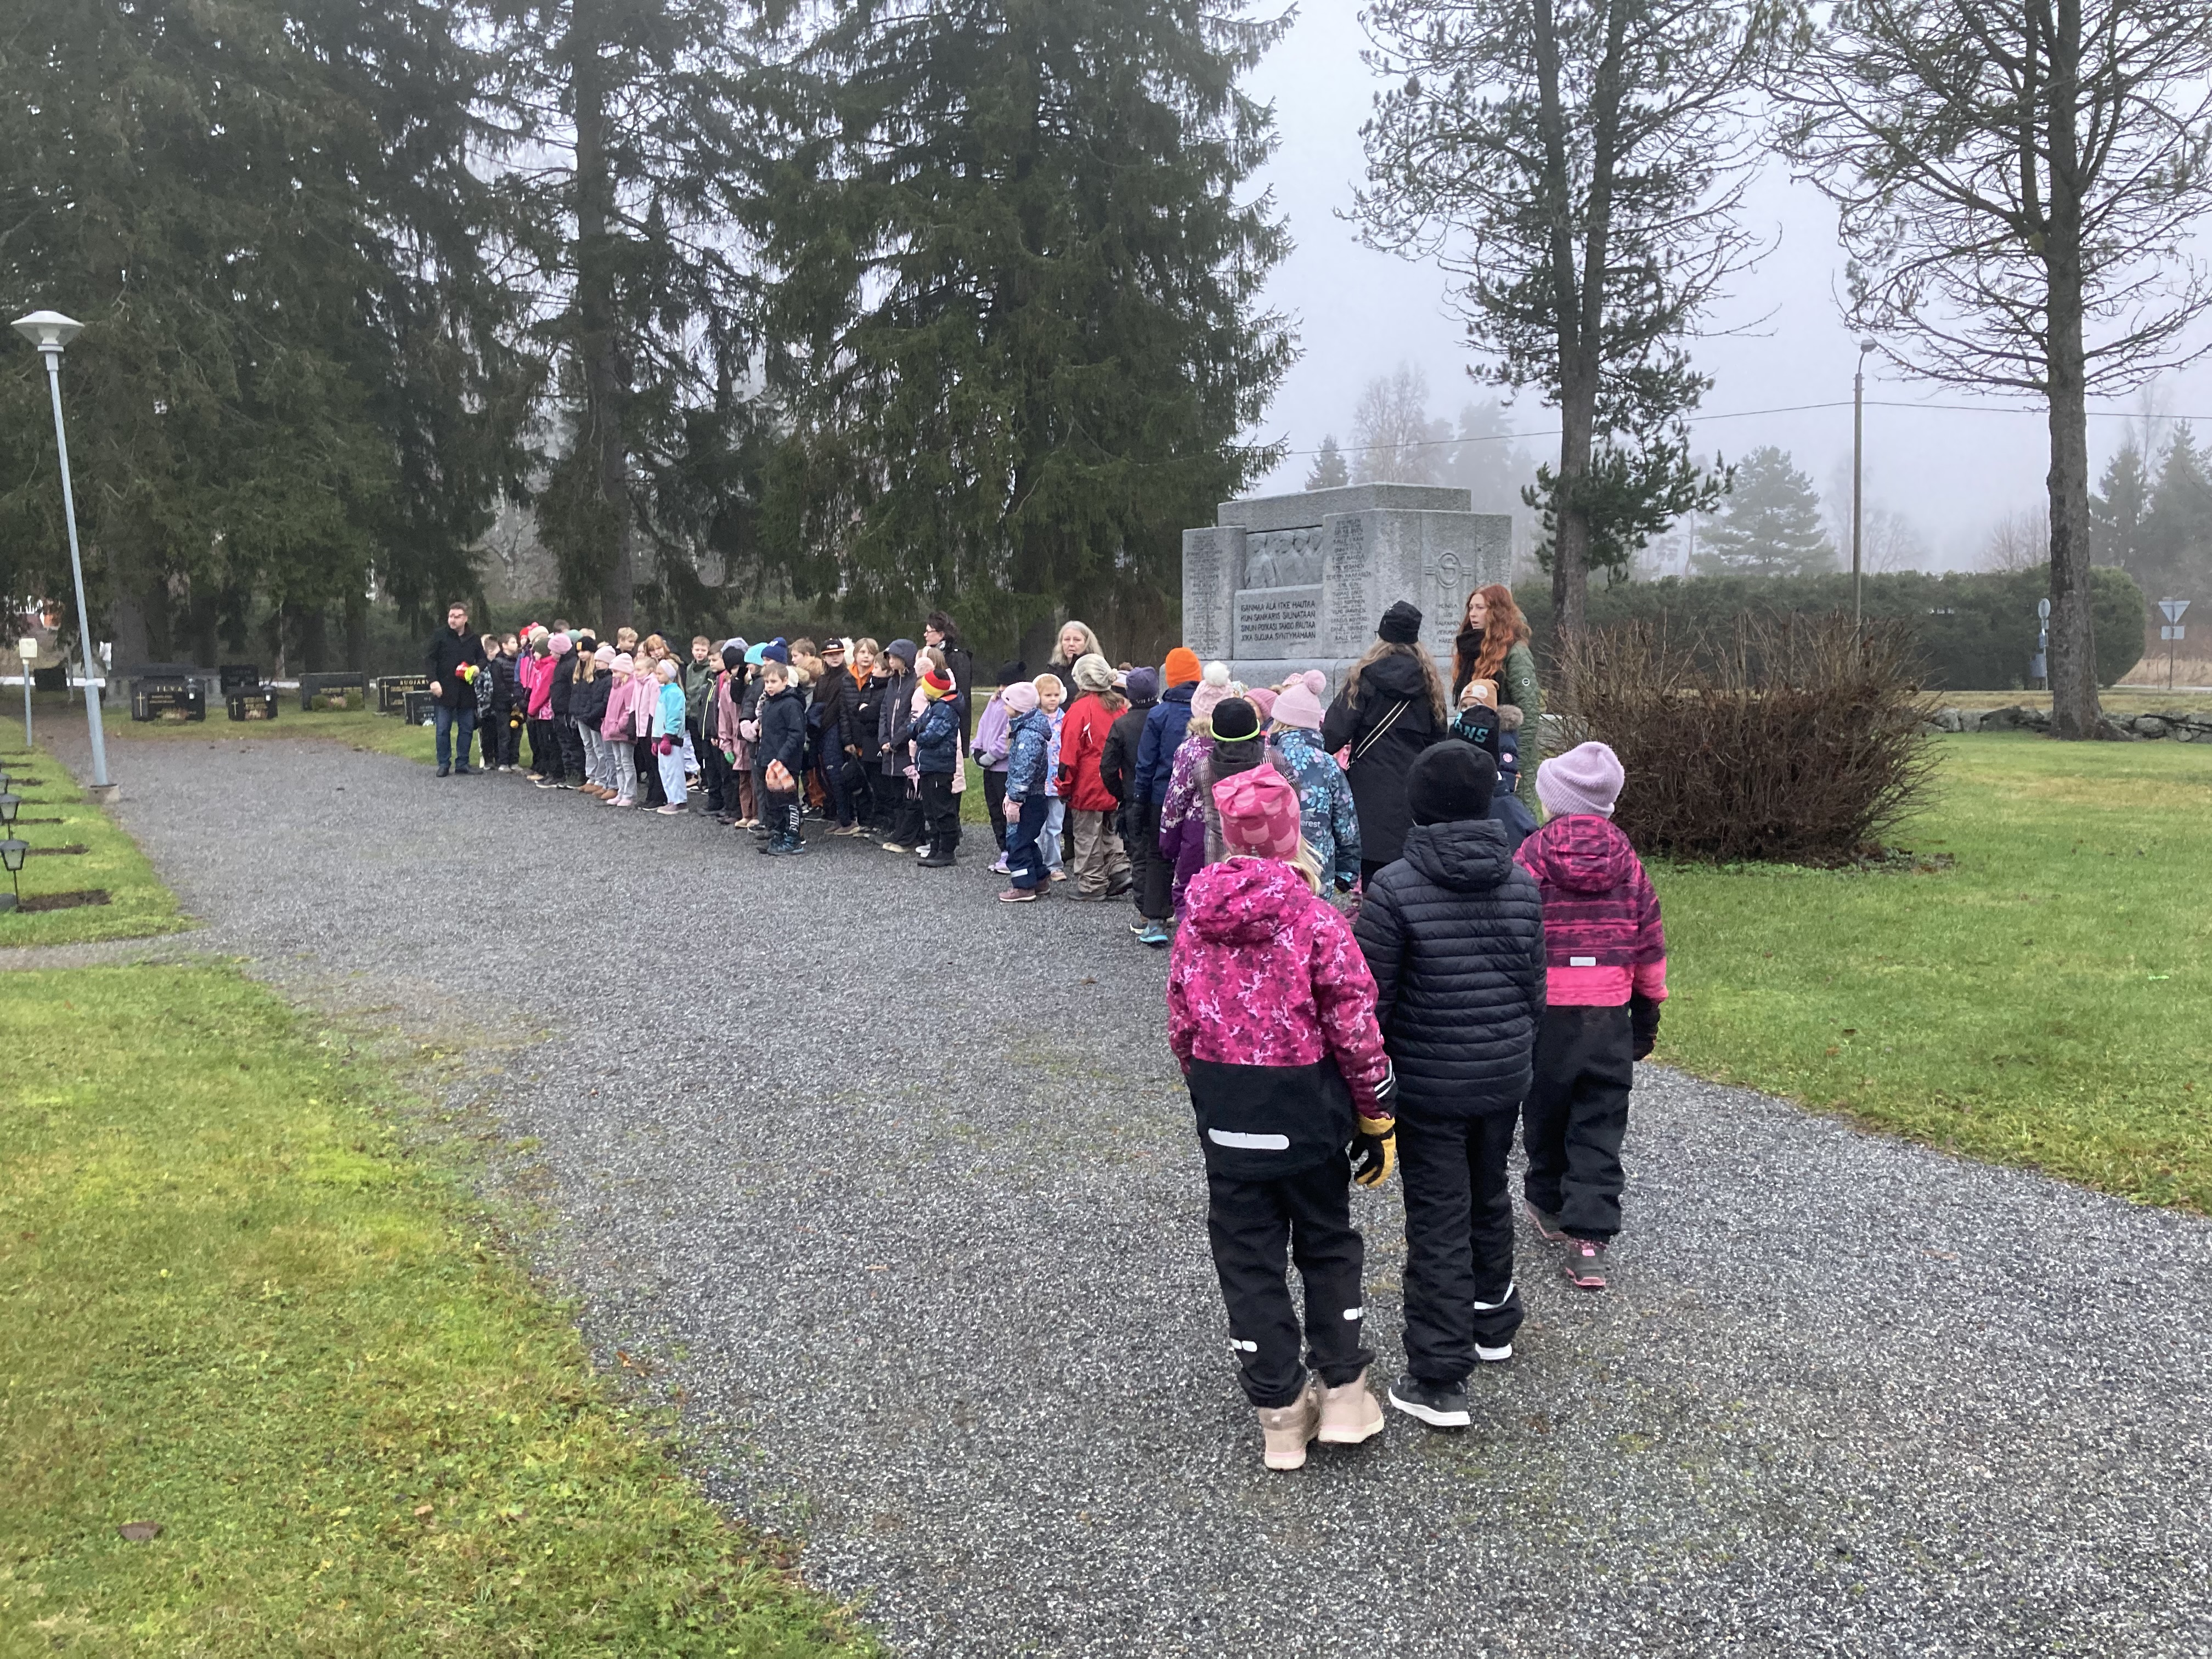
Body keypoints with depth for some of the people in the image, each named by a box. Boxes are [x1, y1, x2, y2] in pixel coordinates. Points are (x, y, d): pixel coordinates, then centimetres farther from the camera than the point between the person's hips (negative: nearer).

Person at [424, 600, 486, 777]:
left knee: (467, 729, 5)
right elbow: (429, 659, -2)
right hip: (444, 691, -3)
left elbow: (482, 658, 19)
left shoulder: (473, 640, 7)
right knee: (443, 729, 0)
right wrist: (433, 681, -13)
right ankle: (444, 764, 9)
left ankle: (463, 764, 13)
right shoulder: (441, 637, -2)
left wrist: (477, 668, -4)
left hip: (467, 692, 3)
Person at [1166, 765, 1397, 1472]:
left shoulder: (1197, 921, -2)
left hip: (1224, 1114, 3)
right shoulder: (1314, 917, -15)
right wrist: (1377, 1117, -2)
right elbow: (1355, 1028, -13)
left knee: (1247, 1258, 12)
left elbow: (1182, 1028, 4)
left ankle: (1281, 1415, 20)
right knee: (1328, 1245, 18)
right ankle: (1341, 1393, 23)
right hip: (1307, 1109, -3)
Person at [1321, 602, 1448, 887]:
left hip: (1372, 789, -4)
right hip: (1415, 787, 4)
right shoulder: (1428, 682, 9)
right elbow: (1437, 738, 15)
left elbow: (1335, 733, -8)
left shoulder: (1365, 678, -3)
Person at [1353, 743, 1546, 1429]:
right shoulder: (1522, 883, 0)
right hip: (1504, 1079, 5)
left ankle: (1439, 1381, 6)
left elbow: (1371, 999, -15)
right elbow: (1536, 987, 7)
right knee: (1489, 1197, 24)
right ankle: (1494, 1325, 43)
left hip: (1427, 1086, -5)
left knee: (1438, 1222, 1)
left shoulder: (1395, 887, -17)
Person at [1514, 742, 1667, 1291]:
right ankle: (1589, 1239, 0)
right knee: (1601, 1129, 5)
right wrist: (1648, 1009, 19)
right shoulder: (1624, 857, 3)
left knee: (1545, 1112, 17)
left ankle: (1549, 1205, 35)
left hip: (1546, 1012, -2)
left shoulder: (1533, 853, -8)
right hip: (1611, 1015, 2)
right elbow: (1649, 940, 8)